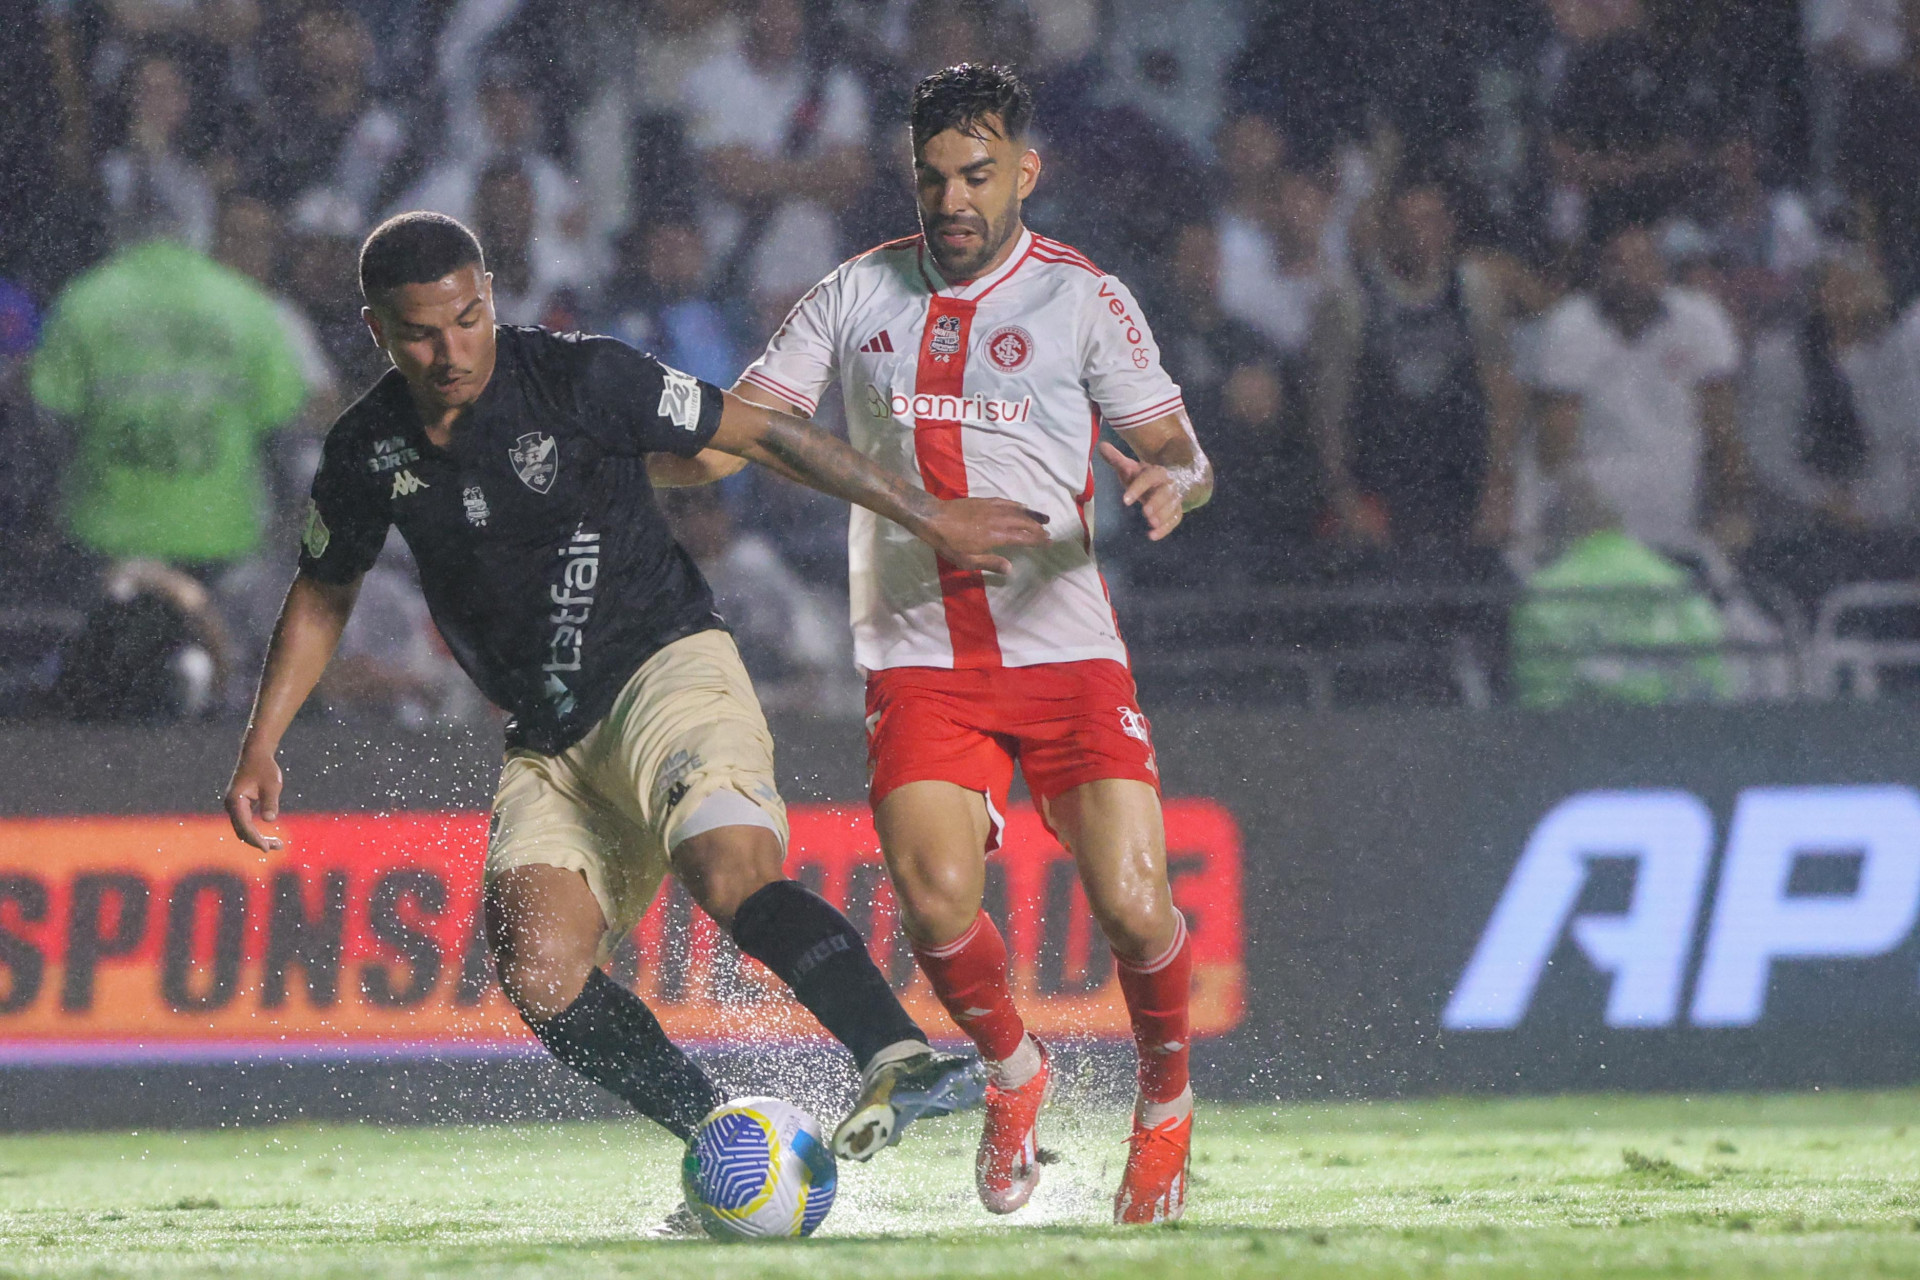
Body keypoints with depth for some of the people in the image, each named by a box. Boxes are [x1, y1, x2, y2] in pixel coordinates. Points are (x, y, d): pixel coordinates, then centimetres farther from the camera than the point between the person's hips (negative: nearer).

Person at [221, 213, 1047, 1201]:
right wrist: (261, 745, 12)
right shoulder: (368, 453, 1)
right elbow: (324, 594, 20)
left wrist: (929, 518, -4)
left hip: (667, 669, -5)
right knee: (539, 970, -19)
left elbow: (763, 435, -4)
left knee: (733, 876, -34)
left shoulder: (581, 379, -11)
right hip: (549, 744, 5)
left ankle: (898, 1061, -48)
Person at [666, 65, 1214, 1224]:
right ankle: (1014, 1070, 12)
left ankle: (1167, 1094, 19)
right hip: (917, 656, 1)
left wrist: (1173, 483, -23)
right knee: (936, 896, -20)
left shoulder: (1085, 299, 2)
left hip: (1067, 646, -1)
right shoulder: (857, 298, 8)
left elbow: (1179, 452, 1)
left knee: (1133, 909, -12)